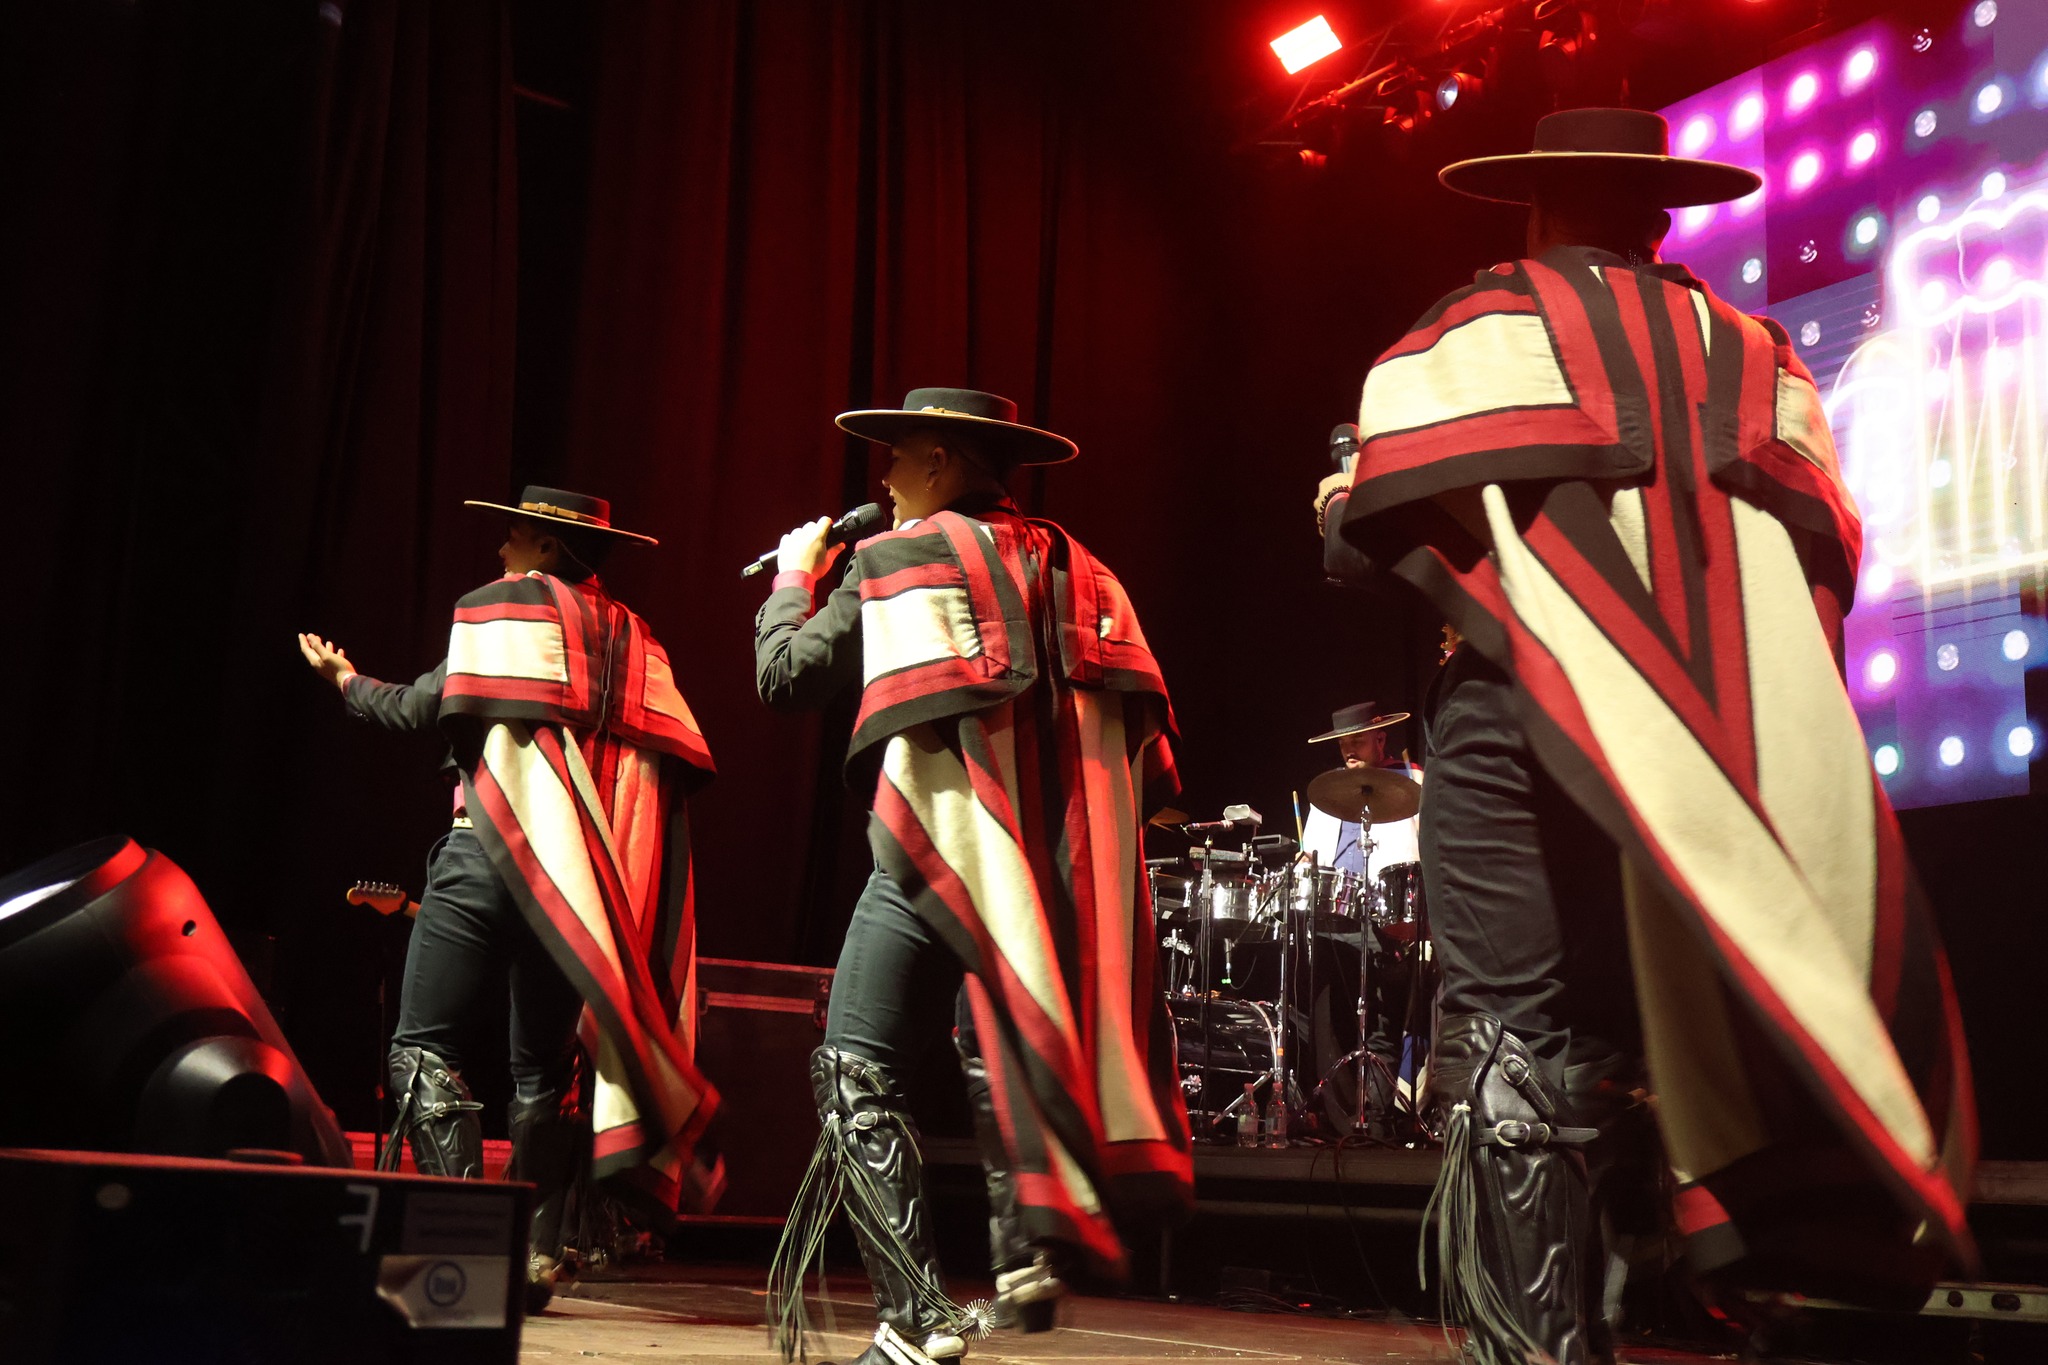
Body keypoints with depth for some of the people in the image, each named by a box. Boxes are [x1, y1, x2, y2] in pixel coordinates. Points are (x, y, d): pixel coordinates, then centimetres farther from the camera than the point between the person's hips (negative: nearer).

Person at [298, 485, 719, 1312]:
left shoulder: (500, 607, 4)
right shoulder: (629, 637, 18)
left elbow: (429, 707, 2)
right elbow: (678, 761, 9)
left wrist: (348, 682, 19)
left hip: (496, 848, -5)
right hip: (581, 874, 5)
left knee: (425, 1047, -3)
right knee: (544, 1066, 10)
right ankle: (536, 1255, 7)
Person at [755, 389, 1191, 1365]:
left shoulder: (890, 563, 0)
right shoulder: (1071, 565, 15)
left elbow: (785, 679, 3)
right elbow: (1141, 726, 11)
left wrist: (795, 577, 18)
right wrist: (1111, 833, 20)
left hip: (939, 842, -6)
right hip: (1054, 854, 7)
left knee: (856, 1074, -2)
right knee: (998, 1052, 26)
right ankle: (1027, 1251, 18)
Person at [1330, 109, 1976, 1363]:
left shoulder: (1474, 328, 7)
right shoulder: (1752, 352, 19)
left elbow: (1391, 522, -6)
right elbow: (1828, 551, 11)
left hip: (1530, 730, -4)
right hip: (1732, 738, 4)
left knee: (1521, 1057, -3)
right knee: (1698, 1035, 8)